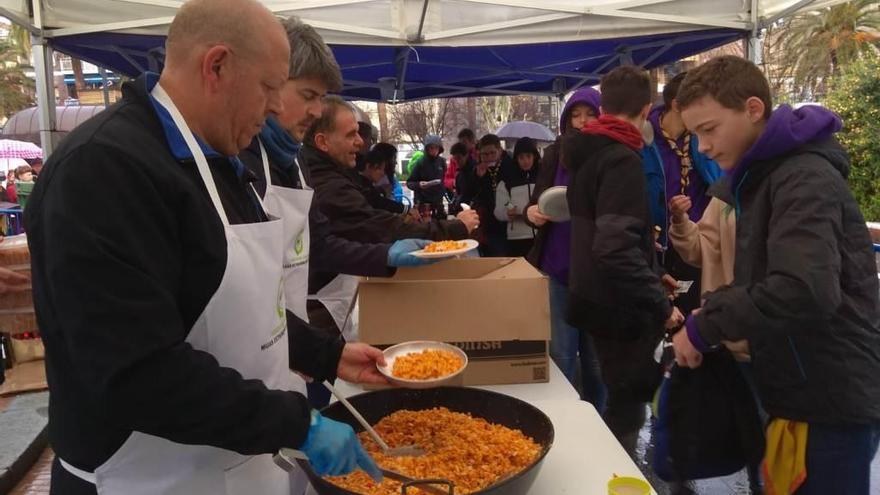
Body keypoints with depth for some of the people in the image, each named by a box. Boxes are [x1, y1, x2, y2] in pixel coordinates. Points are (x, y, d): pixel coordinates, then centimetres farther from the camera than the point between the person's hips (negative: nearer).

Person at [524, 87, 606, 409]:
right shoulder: (554, 154, 5)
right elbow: (538, 202, 9)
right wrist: (531, 211, -14)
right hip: (559, 266, 2)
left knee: (596, 354, 12)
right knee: (560, 352, 7)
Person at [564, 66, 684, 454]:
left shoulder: (587, 153, 10)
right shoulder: (622, 160, -19)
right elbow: (616, 249, -29)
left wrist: (652, 275, 26)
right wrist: (660, 303, -21)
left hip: (598, 300, 10)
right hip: (620, 307, -10)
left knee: (619, 400, 22)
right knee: (627, 409, 2)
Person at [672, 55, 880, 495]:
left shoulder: (805, 178, -19)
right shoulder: (766, 175, 12)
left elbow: (805, 292, -34)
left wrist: (705, 327, -22)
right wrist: (715, 313, 0)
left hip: (830, 404, -9)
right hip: (802, 396, 9)